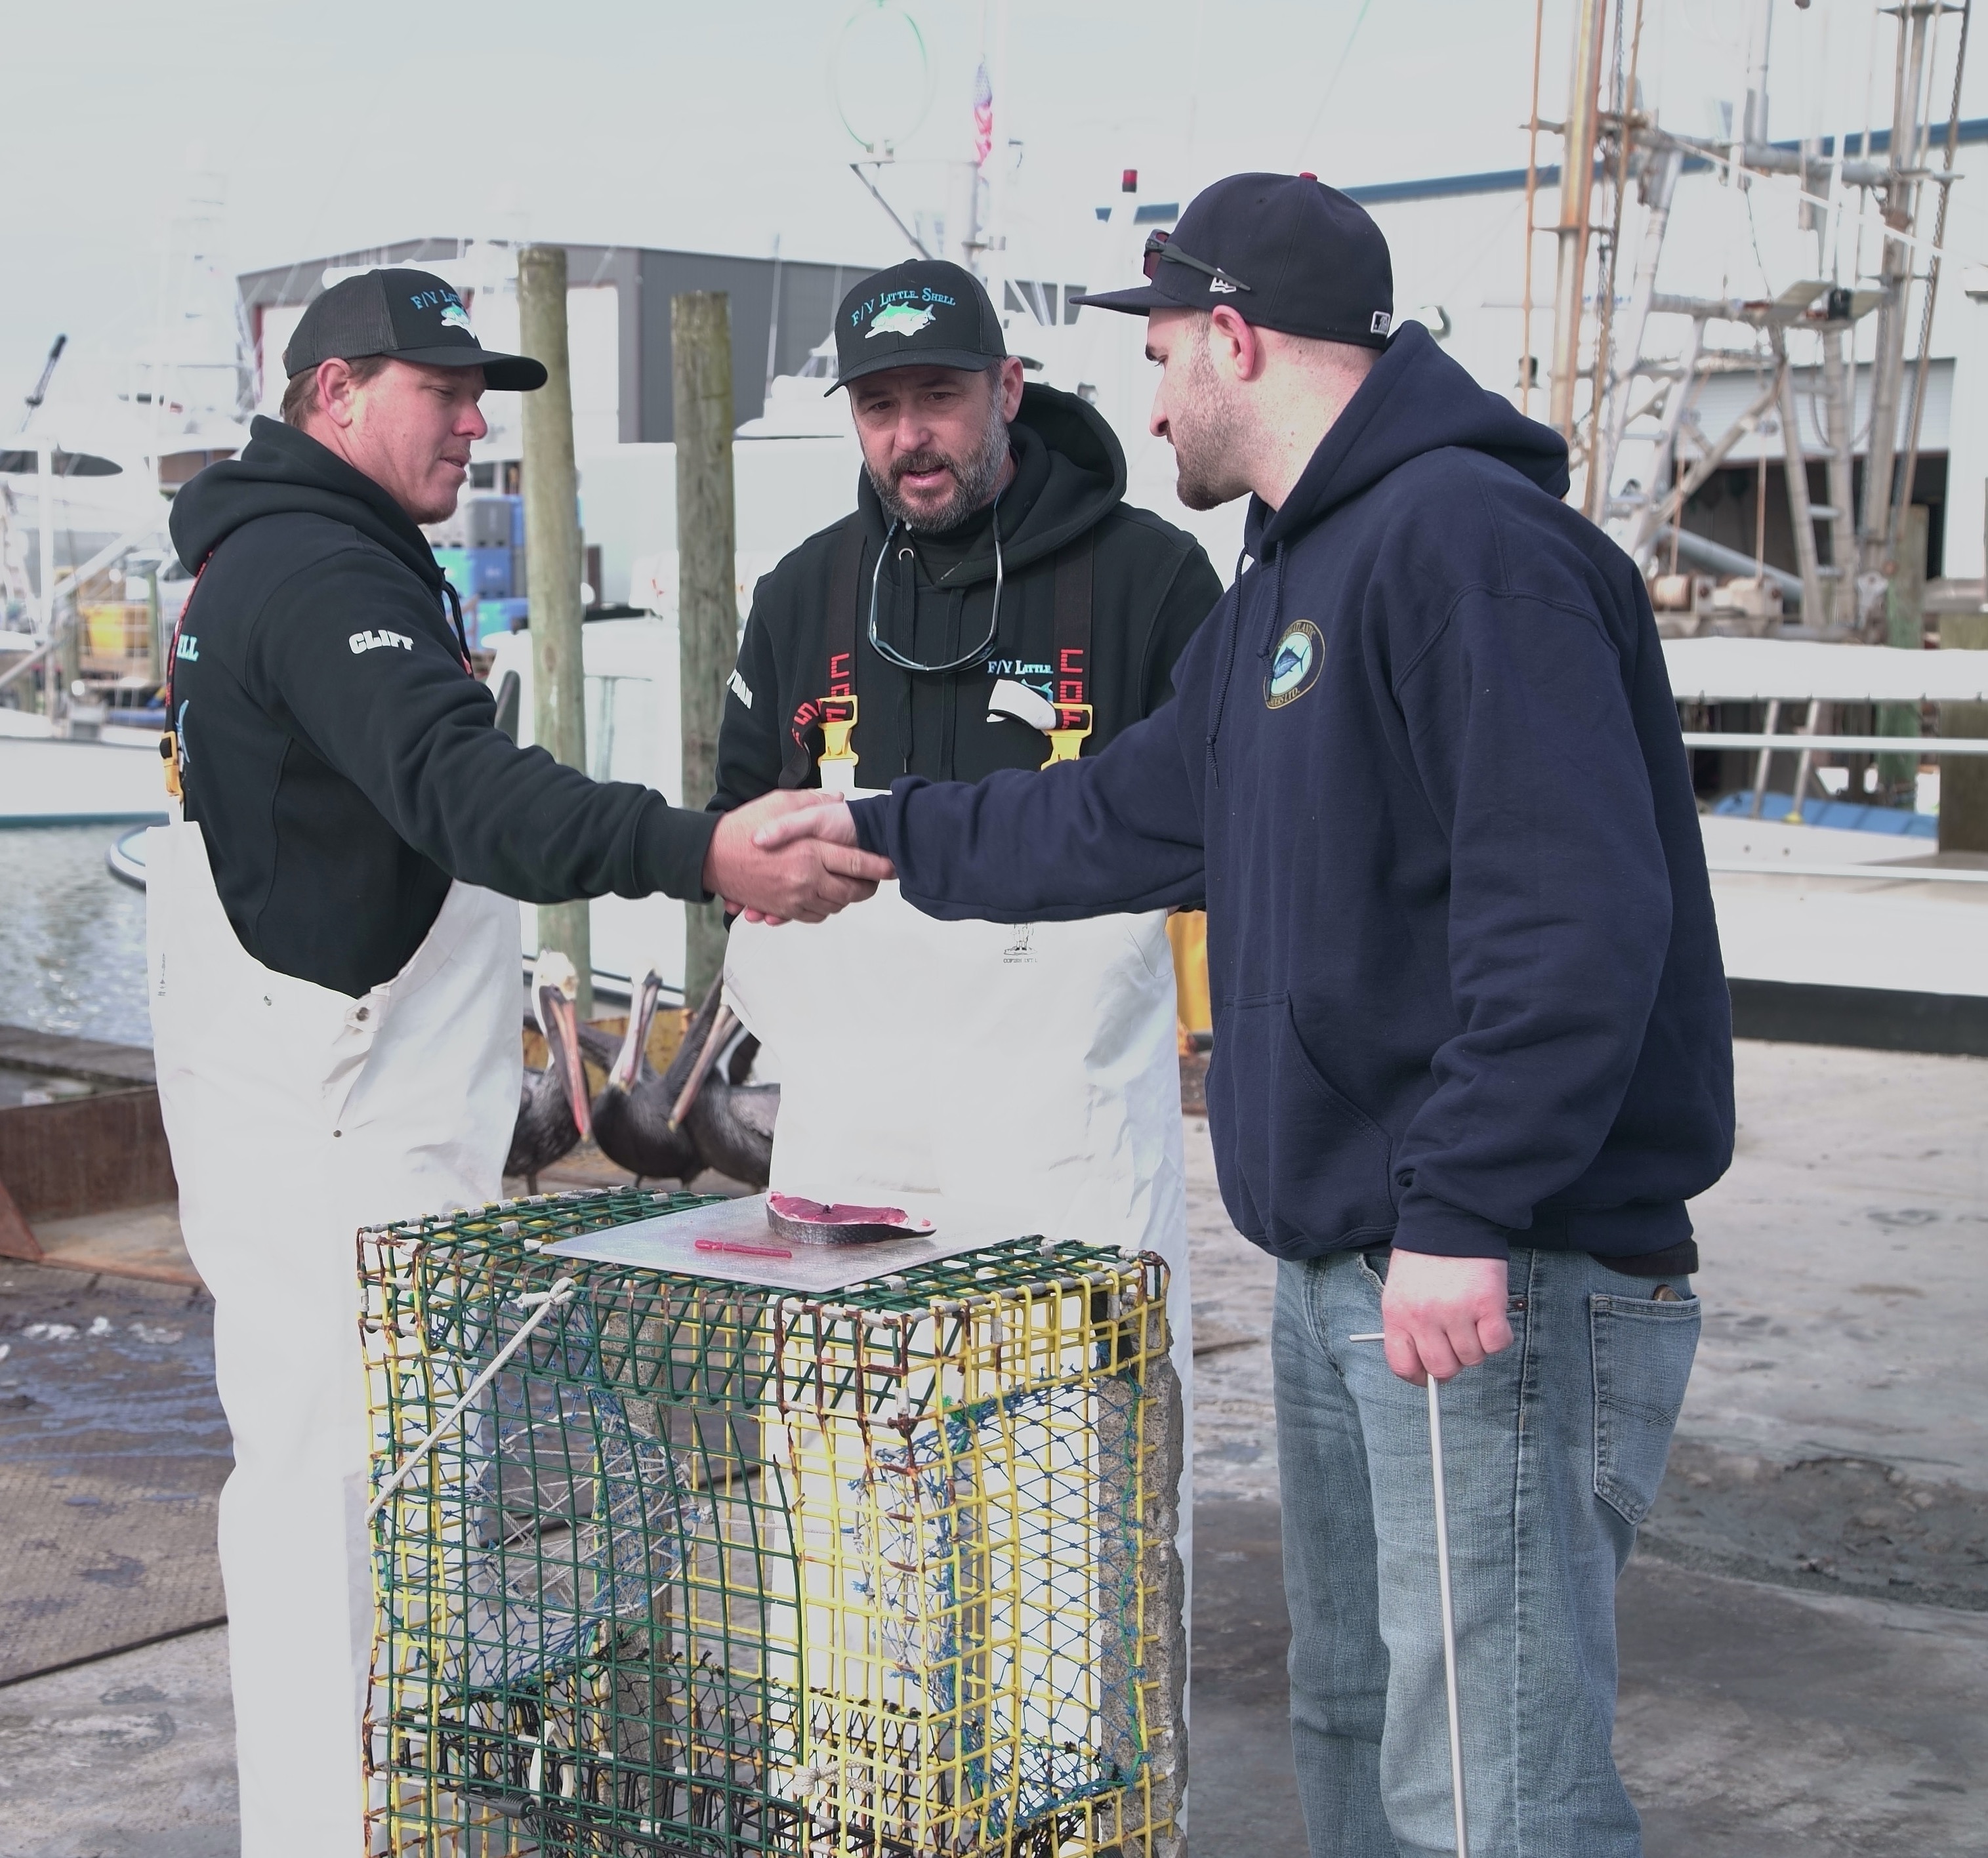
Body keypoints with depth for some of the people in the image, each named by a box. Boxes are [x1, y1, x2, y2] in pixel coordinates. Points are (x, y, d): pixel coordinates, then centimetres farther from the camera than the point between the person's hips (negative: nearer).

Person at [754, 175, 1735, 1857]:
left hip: (1498, 1282, -11)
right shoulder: (1295, 580, 18)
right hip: (1340, 1270, 11)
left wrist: (1465, 1213, -28)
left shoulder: (1471, 541, -16)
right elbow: (1126, 820, 29)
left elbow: (1573, 907, -26)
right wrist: (887, 830, 33)